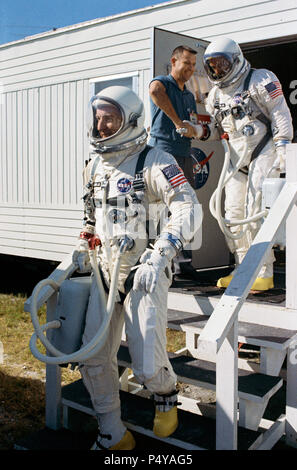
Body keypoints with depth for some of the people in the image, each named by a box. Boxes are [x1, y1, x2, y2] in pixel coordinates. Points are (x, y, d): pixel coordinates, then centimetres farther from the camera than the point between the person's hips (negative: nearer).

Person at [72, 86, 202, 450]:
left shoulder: (153, 162, -11)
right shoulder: (95, 167, 13)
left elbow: (189, 209, -20)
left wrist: (158, 258, -26)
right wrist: (83, 245, 16)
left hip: (145, 273, -6)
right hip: (106, 271, 7)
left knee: (147, 367, -10)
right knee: (93, 358, 3)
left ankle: (165, 393, 28)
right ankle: (113, 436, 21)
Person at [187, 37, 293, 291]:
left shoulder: (261, 80, -4)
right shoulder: (216, 94, 14)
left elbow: (281, 115, -7)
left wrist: (282, 151, -15)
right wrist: (200, 130, -2)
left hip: (264, 151, -7)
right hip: (237, 157, 7)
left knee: (256, 211, -14)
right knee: (234, 212, 1)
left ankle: (264, 273, -6)